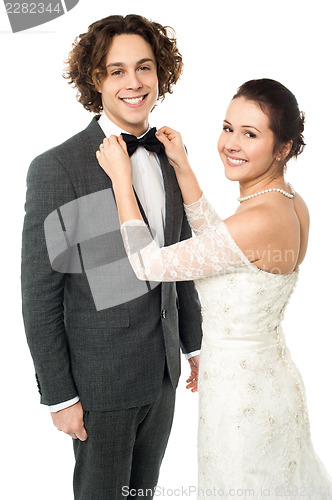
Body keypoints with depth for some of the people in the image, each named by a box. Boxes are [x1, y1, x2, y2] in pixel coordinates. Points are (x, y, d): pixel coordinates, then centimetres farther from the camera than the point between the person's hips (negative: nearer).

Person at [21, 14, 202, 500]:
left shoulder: (169, 156, 1)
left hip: (164, 368, 6)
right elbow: (39, 293, -16)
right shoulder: (56, 168, -18)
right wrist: (59, 395, -13)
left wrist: (194, 343, 14)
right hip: (101, 377, -5)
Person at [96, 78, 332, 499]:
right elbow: (216, 240, 11)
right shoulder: (292, 204, -3)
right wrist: (181, 166, 5)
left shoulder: (259, 221, -30)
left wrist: (121, 178, -14)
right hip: (271, 376, 9)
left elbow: (149, 263, -22)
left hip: (239, 393, -9)